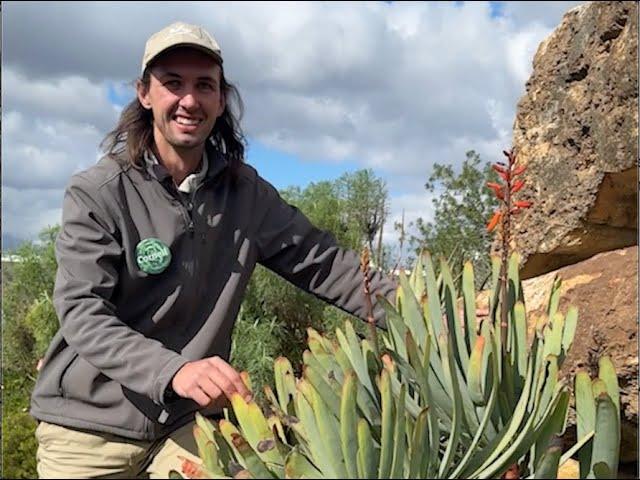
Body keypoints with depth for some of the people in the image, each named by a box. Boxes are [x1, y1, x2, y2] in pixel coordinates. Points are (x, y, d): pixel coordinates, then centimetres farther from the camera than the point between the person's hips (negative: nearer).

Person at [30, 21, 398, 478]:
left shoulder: (245, 192, -1)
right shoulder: (96, 194, -13)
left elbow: (322, 261, 1)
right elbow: (83, 315, -21)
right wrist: (174, 370, -37)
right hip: (90, 425, -2)